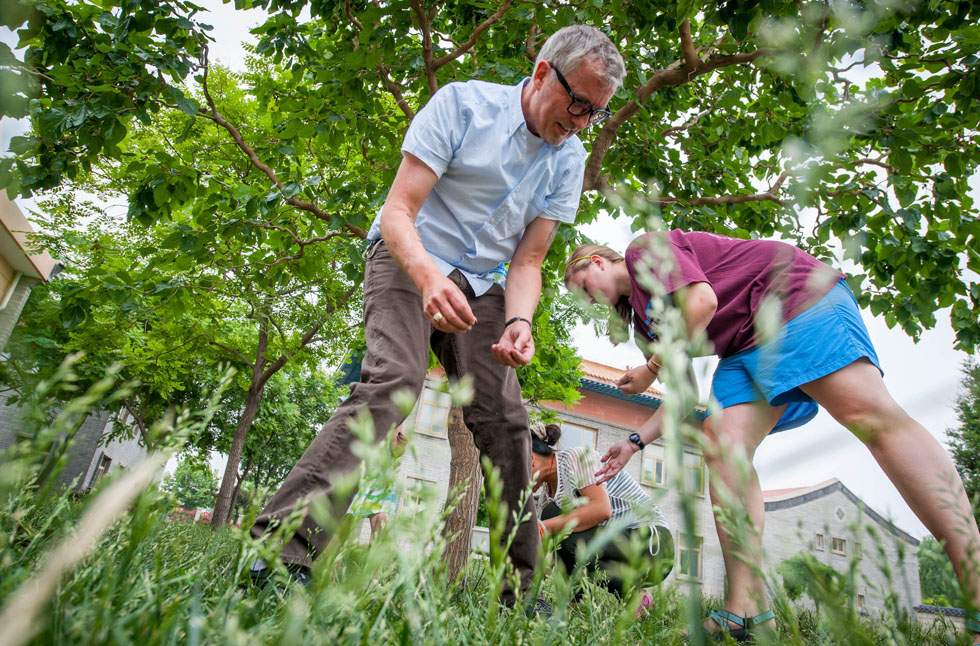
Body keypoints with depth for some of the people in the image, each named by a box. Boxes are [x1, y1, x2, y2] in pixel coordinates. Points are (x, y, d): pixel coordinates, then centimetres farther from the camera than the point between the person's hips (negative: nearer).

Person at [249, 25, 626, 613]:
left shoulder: (570, 160, 2)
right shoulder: (462, 103, -11)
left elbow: (528, 261, 0)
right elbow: (398, 210, -18)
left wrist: (519, 321, -22)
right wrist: (429, 275, -39)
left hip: (482, 284, 5)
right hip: (411, 260, -4)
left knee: (506, 421, -6)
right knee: (392, 382, -30)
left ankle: (520, 589, 3)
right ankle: (285, 547, -31)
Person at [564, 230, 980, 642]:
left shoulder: (643, 248, -3)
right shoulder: (643, 317, 20)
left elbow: (702, 302, -19)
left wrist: (651, 369, -10)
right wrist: (636, 442, 15)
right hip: (744, 348, 8)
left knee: (869, 414, -23)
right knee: (721, 445, -11)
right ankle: (747, 611, -15)